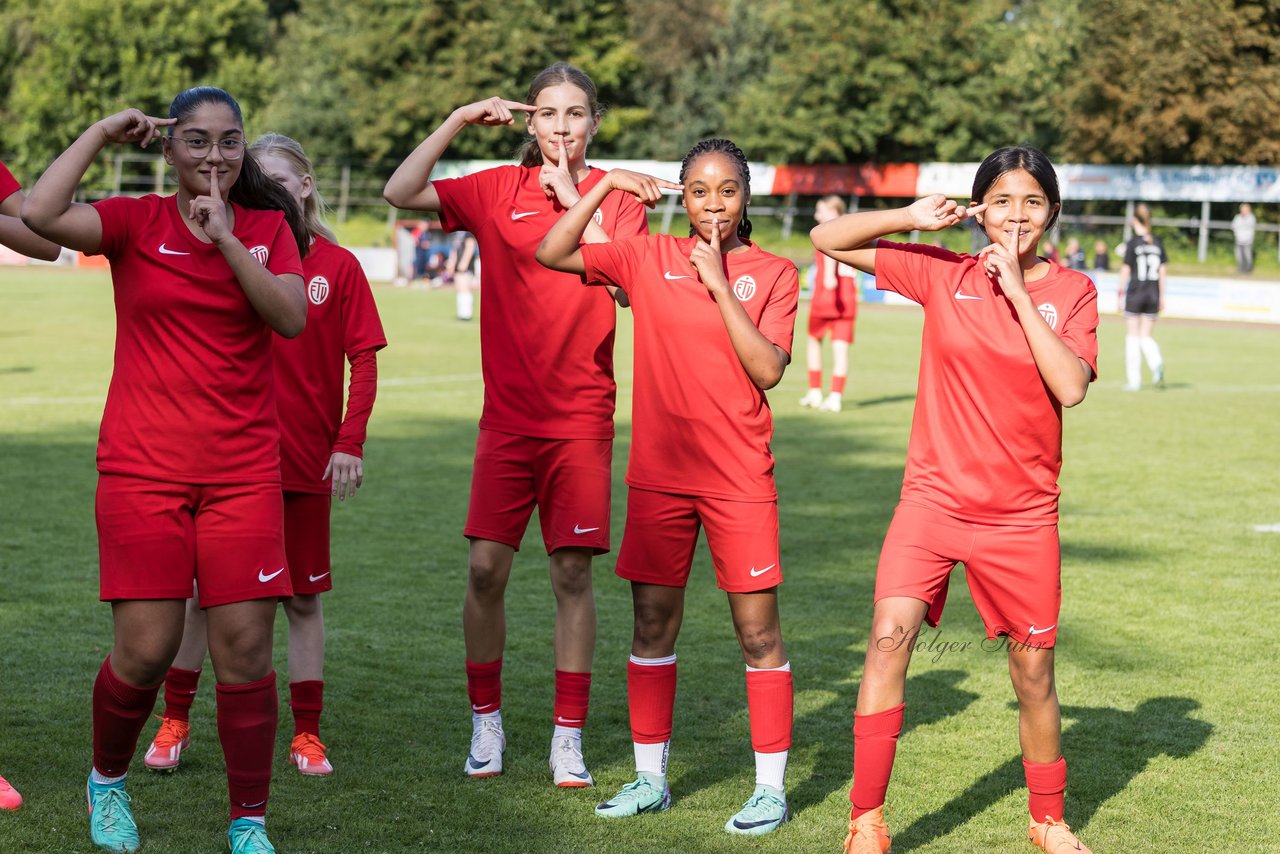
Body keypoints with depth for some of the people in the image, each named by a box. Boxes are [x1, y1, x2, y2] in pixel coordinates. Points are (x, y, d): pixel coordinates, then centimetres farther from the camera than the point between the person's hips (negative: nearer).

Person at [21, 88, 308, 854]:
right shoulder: (136, 223, 2)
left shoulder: (269, 228, 8)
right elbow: (41, 214, -16)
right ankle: (108, 780, 27)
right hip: (144, 467, -1)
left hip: (244, 470, 1)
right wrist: (104, 131, -7)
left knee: (245, 648, -3)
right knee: (146, 649, -3)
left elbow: (292, 318, -8)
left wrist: (225, 241, -14)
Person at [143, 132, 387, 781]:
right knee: (202, 589, 5)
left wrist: (350, 441, -8)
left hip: (306, 461, 0)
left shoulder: (339, 266, -1)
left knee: (303, 598, 8)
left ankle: (306, 733, 17)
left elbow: (364, 362, -2)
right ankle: (175, 721, 18)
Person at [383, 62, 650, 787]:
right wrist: (459, 120, -9)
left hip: (582, 415, -1)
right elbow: (401, 192, -5)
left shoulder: (617, 196, 2)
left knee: (574, 570, 0)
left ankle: (569, 739, 9)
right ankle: (486, 722, 15)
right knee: (487, 566, -2)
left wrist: (574, 200, -12)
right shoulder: (499, 190, 4)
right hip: (508, 414, 1)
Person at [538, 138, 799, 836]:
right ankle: (650, 777, 20)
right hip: (658, 474, 2)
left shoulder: (772, 274, 0)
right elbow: (551, 253, -1)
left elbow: (768, 369, -12)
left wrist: (719, 283, -14)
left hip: (739, 478, -2)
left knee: (758, 633, 1)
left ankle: (771, 787, 10)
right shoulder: (648, 258, 4)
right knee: (652, 624, 8)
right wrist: (607, 187, -6)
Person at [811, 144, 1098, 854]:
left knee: (1033, 673, 8)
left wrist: (1017, 289, -15)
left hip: (1022, 514, 0)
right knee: (890, 633, -19)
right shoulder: (943, 273, 2)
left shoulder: (1071, 291, 1)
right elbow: (827, 238, 3)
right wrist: (915, 217, -10)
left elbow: (1070, 386, -16)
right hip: (934, 496, 0)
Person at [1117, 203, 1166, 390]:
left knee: (1132, 337, 6)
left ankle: (1133, 380, 7)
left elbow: (1126, 269, -6)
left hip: (1135, 293, -4)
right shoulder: (1158, 242, 5)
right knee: (1145, 336, 11)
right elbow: (1162, 270, 6)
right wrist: (1162, 296, 12)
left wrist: (1120, 290, 9)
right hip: (1153, 294, 4)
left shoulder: (1132, 243, -8)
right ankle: (1157, 364, -19)